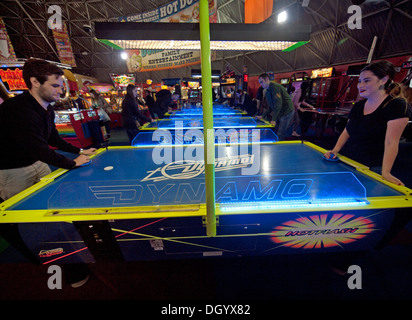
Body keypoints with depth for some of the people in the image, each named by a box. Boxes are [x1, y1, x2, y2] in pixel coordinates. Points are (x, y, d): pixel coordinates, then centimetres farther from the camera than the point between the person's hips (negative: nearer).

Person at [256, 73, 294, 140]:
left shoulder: (274, 86, -16)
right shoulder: (267, 91, 14)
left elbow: (278, 104, -24)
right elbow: (270, 106, 21)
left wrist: (274, 119, -28)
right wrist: (263, 116, 13)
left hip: (287, 111, -10)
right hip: (280, 113, 10)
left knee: (280, 135, -11)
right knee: (275, 133, 10)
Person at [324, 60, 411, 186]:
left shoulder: (397, 105, -10)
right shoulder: (358, 106, 9)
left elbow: (391, 142, -19)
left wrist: (385, 173, -26)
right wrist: (335, 150, -2)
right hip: (345, 162, 5)